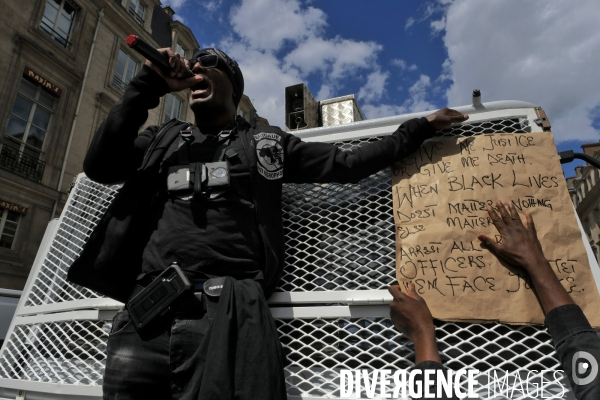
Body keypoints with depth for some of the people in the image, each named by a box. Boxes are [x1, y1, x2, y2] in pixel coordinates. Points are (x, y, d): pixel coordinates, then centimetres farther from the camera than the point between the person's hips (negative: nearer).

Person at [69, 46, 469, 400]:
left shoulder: (266, 142, 17)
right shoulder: (163, 138, 23)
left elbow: (348, 163, 17)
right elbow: (99, 166, 10)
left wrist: (420, 127, 22)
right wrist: (147, 86, 6)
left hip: (228, 311, -2)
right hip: (145, 311, 3)